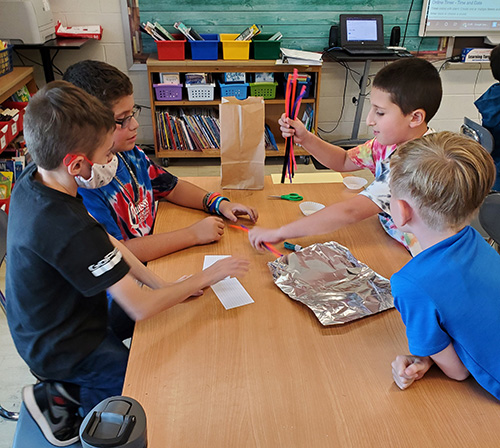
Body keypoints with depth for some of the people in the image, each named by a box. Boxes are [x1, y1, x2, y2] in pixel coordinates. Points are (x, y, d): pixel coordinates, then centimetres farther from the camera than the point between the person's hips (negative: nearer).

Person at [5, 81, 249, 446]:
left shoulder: (32, 181, -9)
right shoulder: (69, 229, -37)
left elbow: (106, 242, -3)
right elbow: (140, 307, -31)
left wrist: (163, 286, -8)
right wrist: (205, 277, -18)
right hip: (64, 351, -8)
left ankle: (67, 390, 13)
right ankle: (66, 395, 8)